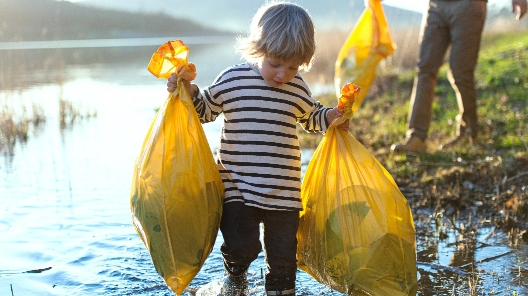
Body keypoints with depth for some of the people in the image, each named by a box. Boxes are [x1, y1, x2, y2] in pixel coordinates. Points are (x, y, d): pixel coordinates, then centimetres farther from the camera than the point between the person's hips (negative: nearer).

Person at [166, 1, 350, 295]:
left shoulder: (298, 87, 3)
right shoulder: (232, 79, -4)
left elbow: (312, 117, 22)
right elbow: (206, 109, 10)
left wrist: (333, 117, 4)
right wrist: (188, 90, -6)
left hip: (284, 192, 2)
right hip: (238, 188, -2)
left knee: (283, 255, 10)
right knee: (240, 245, -1)